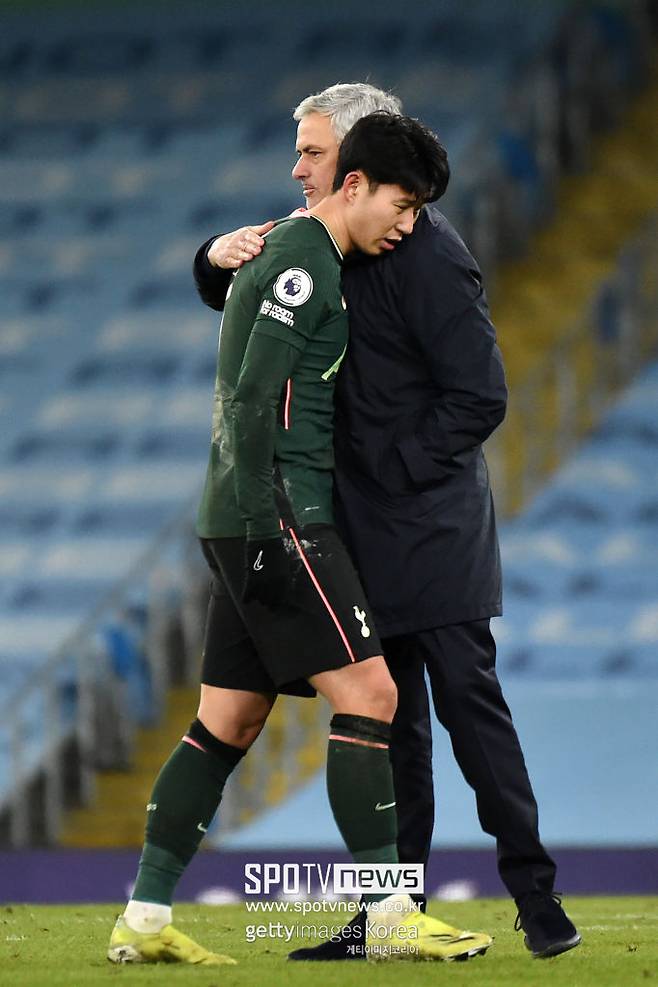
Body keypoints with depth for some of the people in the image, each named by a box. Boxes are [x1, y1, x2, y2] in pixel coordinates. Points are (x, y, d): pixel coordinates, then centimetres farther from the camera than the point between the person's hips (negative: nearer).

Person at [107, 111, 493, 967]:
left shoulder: (300, 257, 20)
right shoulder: (303, 266, -11)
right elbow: (251, 402, -18)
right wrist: (265, 532, -22)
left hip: (254, 523, 10)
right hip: (278, 518, -10)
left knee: (229, 724, 9)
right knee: (366, 694, -11)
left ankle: (145, 920, 8)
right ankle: (389, 914, -12)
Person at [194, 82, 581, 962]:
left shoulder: (426, 254, -15)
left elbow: (480, 396, -19)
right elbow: (240, 302, 22)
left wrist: (394, 470, -17)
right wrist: (222, 260, -1)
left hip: (430, 530, -9)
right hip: (367, 534, 9)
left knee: (468, 703, -9)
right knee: (385, 723, 9)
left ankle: (538, 902, -3)